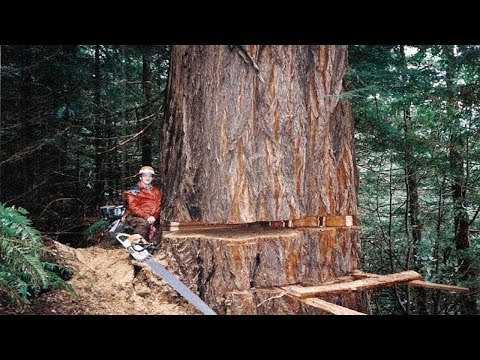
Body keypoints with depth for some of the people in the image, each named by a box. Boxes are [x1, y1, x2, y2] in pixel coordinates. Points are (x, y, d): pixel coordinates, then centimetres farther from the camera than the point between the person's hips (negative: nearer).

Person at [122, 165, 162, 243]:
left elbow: (157, 207, 11)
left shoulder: (156, 191, 16)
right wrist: (146, 217, -19)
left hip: (150, 219, 5)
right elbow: (133, 207, -9)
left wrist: (154, 217, -10)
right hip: (133, 217, -5)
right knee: (144, 223, -35)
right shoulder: (134, 190, 0)